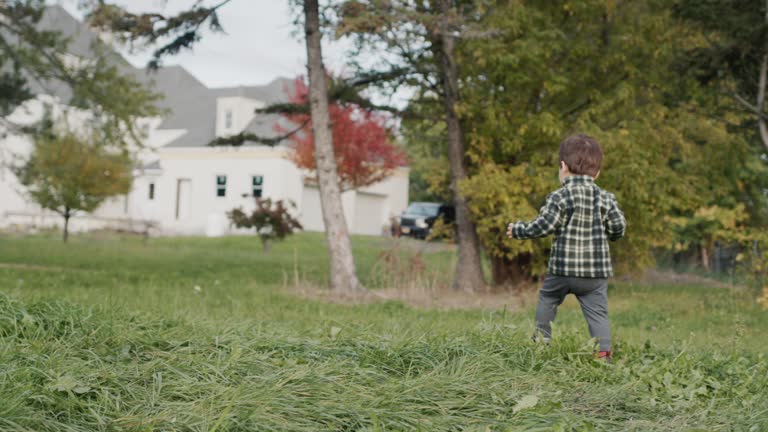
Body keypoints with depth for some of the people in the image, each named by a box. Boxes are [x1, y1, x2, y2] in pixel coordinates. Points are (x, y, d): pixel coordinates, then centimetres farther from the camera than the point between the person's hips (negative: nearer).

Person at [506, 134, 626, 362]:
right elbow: (619, 227, 1)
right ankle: (603, 352, -6)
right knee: (597, 311, 4)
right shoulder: (605, 198, 2)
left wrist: (518, 229, 2)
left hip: (563, 268, -2)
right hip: (597, 270, 2)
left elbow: (543, 225, -13)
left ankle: (541, 341, 25)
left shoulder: (559, 197, -9)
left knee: (547, 300, 20)